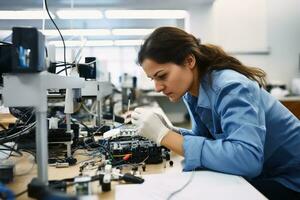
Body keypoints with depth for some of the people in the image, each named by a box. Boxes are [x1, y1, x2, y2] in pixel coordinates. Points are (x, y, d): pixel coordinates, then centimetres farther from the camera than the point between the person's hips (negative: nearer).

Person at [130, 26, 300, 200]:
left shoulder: (229, 87, -28)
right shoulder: (192, 92, -3)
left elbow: (247, 159, -41)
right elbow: (204, 138, 6)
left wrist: (164, 135, -35)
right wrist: (169, 131, -15)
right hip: (259, 174, 7)